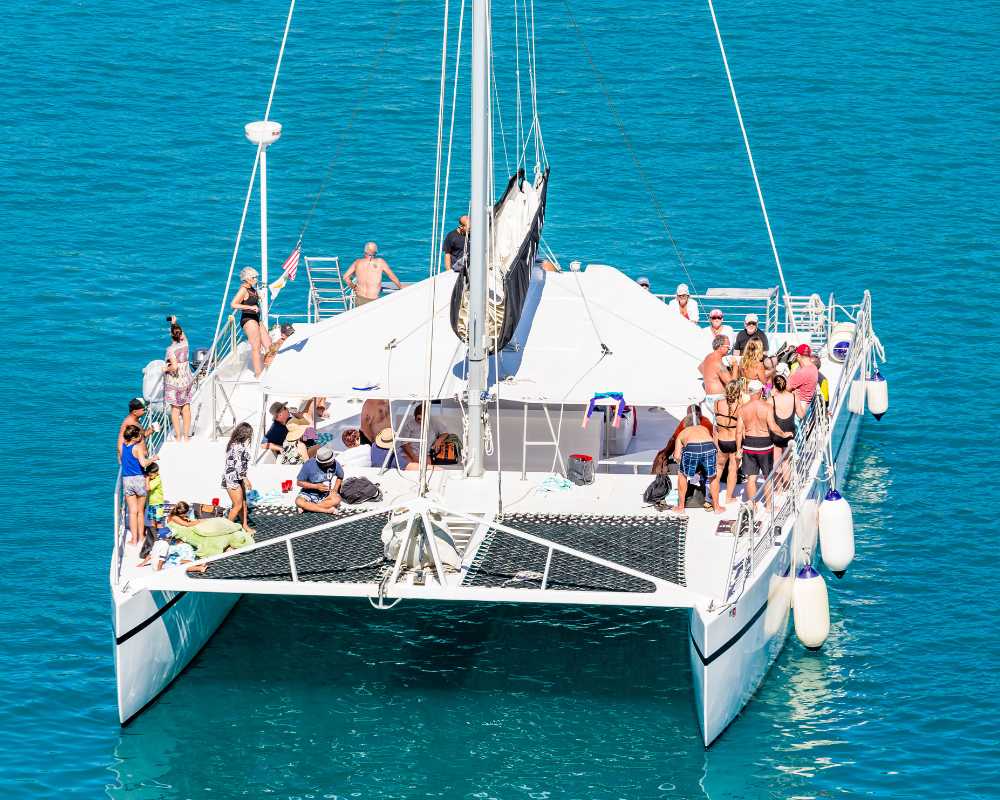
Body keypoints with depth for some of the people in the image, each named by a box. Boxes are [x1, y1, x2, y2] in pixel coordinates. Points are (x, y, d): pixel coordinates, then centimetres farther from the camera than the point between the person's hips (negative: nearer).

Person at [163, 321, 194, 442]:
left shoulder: (171, 349, -20)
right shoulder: (185, 344, -4)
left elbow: (174, 366, -29)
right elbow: (183, 336, 21)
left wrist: (165, 369, -10)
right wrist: (175, 324, 30)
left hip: (175, 382, -5)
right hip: (187, 380, 5)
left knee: (175, 409, 7)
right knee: (186, 408, 11)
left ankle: (178, 437, 11)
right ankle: (186, 435, 17)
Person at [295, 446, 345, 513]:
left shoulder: (334, 463, -12)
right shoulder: (309, 465, -19)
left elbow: (340, 476, 8)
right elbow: (299, 482, -11)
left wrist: (335, 490, -7)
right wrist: (316, 486, -20)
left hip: (326, 494, 2)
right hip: (309, 494, -2)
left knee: (336, 499, -31)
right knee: (299, 501, -33)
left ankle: (307, 508, -22)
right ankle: (327, 510, -28)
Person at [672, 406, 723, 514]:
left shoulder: (682, 433, 32)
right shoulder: (705, 429, 38)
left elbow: (677, 456, 20)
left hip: (691, 448, -1)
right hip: (709, 447, 1)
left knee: (682, 475, 26)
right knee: (713, 476, 27)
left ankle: (680, 507, 32)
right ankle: (717, 507, 35)